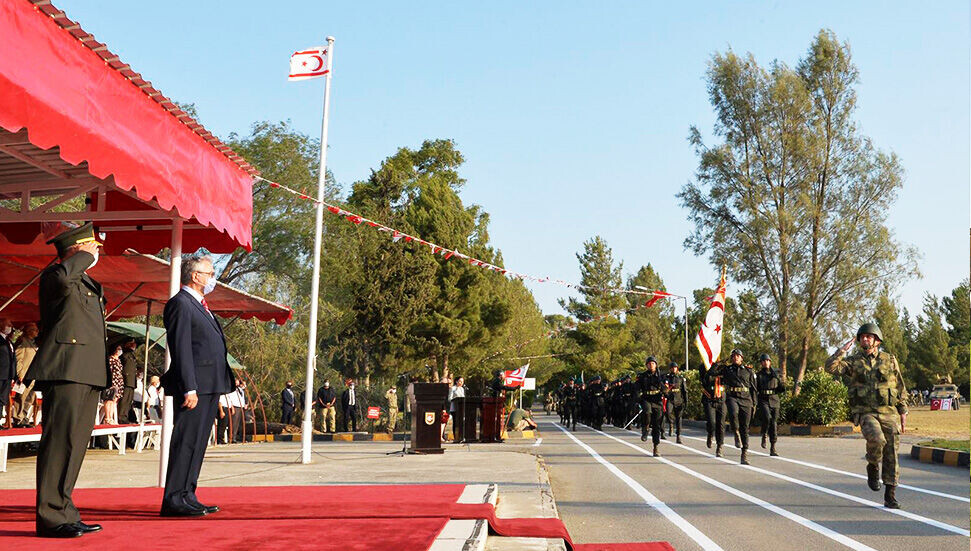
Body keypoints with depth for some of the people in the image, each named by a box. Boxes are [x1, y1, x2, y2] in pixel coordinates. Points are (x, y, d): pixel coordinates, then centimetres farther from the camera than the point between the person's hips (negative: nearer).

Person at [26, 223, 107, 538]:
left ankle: (63, 512, 15)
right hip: (65, 370, -9)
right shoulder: (54, 275, -2)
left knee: (75, 444, 9)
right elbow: (63, 278, -30)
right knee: (61, 440, -12)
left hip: (87, 374, 9)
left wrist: (104, 383, 28)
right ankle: (51, 518, -10)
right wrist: (87, 256, -12)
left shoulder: (88, 284, 26)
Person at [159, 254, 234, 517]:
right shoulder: (180, 303, -8)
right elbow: (181, 349, -16)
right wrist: (189, 388, -21)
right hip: (195, 387, -10)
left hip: (210, 387, 10)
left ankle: (187, 496, 16)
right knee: (186, 442, -8)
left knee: (197, 444, 11)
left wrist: (220, 387, 20)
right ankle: (173, 500, -5)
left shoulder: (200, 305, 22)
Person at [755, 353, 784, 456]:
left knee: (773, 423, -1)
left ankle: (773, 449, 4)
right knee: (767, 417, -28)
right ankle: (764, 435, -1)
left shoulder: (775, 374, 14)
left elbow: (781, 388, 14)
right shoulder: (758, 375, 8)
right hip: (763, 400, -2)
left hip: (774, 401, 2)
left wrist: (783, 388, -8)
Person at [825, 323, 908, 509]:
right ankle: (873, 468, 0)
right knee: (876, 440, -30)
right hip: (865, 413, -2)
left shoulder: (890, 360, 8)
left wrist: (903, 412, 7)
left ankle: (890, 496, 9)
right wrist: (843, 349, -11)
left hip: (889, 413, 2)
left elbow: (900, 387, 12)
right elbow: (830, 366, -13)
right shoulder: (853, 361, 4)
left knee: (891, 454, -1)